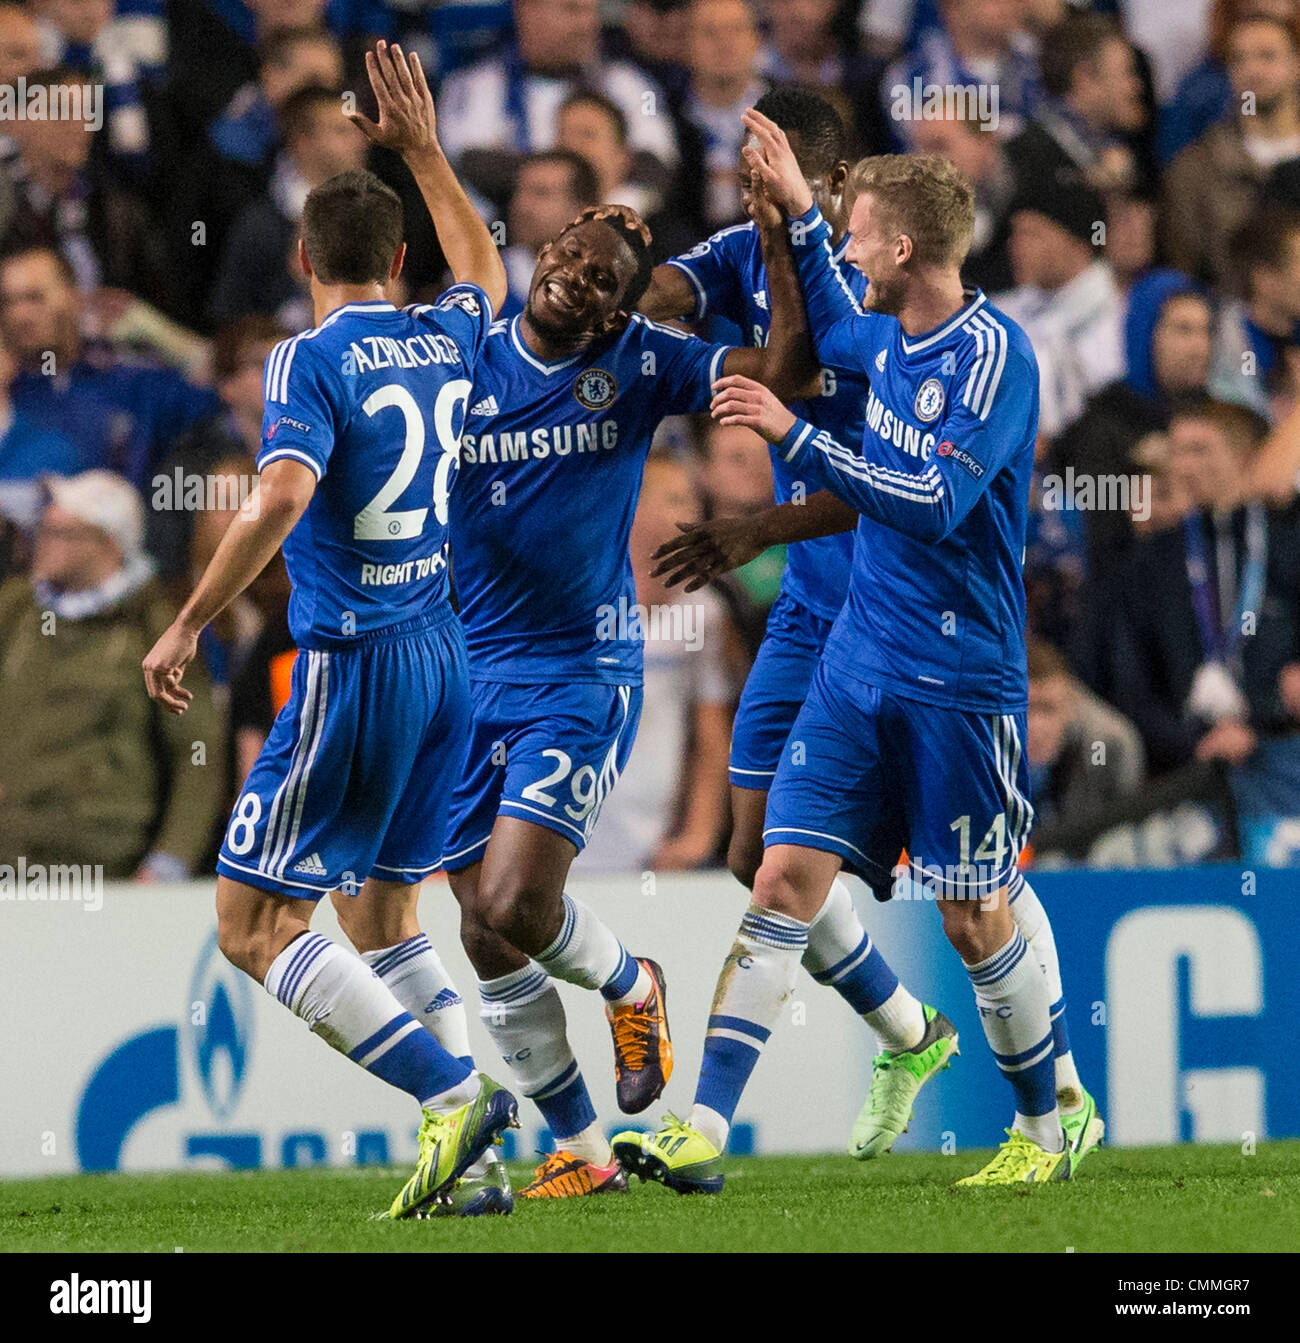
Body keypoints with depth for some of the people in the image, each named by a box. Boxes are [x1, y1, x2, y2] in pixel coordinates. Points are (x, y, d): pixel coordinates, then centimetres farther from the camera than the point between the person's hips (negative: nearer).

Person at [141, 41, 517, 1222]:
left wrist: (187, 627, -21)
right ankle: (467, 1153, 8)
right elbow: (483, 272, 33)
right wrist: (423, 150, 38)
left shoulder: (311, 362, -12)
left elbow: (280, 499, -26)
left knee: (254, 923, -4)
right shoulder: (445, 341, 9)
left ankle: (454, 1091, -16)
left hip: (355, 667, -8)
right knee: (380, 912, 17)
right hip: (446, 654, 8)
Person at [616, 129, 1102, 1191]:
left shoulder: (992, 354, -15)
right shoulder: (892, 336, 9)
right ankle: (703, 1133, -8)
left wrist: (794, 435, -26)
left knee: (976, 920, 2)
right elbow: (831, 333, 34)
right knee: (786, 878, -3)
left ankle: (1056, 1117, 24)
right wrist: (798, 212, 26)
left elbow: (937, 502, -25)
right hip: (858, 665, 7)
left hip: (959, 684, -7)